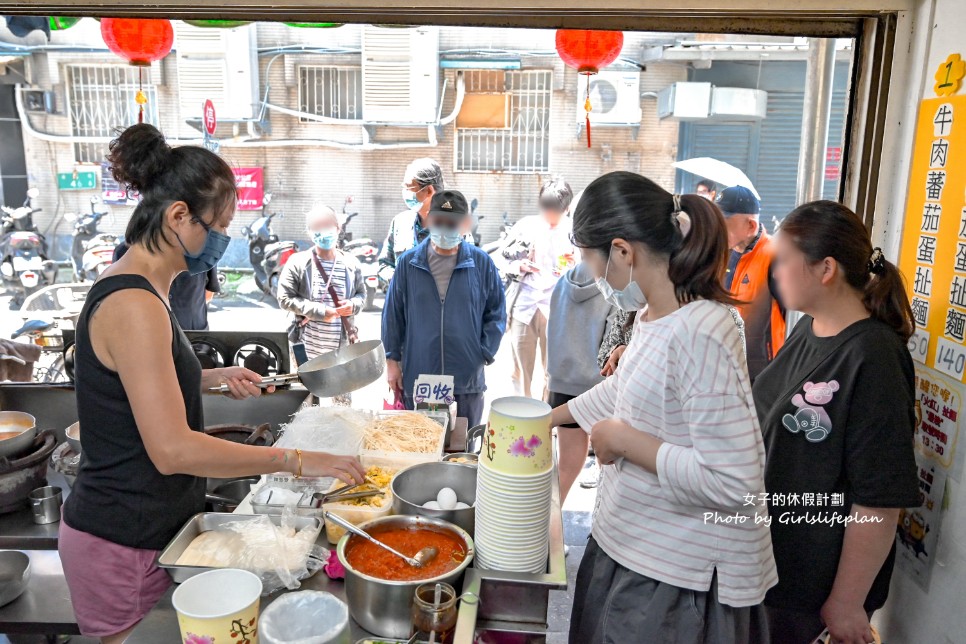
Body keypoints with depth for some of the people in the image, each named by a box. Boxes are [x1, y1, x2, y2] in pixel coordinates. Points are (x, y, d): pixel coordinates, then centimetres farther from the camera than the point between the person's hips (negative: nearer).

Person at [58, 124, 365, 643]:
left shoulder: (135, 289, 6)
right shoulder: (133, 305, -25)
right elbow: (173, 449, -29)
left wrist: (212, 378, 7)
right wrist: (297, 461, -25)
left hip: (148, 525, 9)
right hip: (123, 544, -9)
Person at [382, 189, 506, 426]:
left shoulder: (482, 263, 0)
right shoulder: (408, 263, 1)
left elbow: (496, 313, 6)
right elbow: (392, 314, 7)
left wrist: (485, 354, -3)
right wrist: (392, 360, 5)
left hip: (467, 380, 0)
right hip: (417, 378, 1)